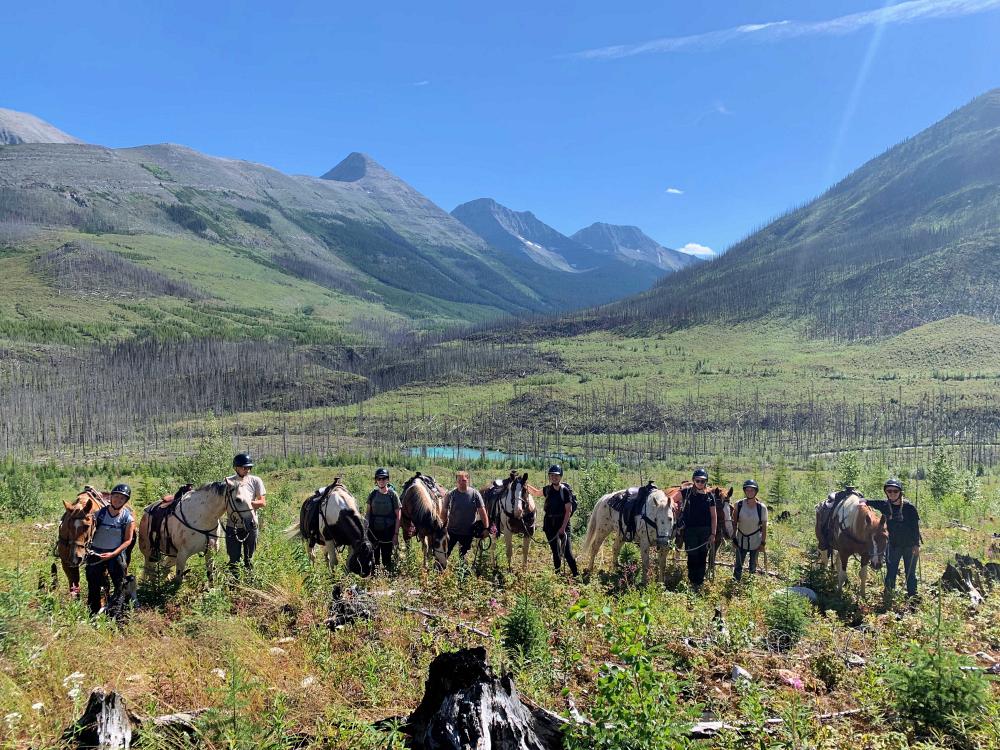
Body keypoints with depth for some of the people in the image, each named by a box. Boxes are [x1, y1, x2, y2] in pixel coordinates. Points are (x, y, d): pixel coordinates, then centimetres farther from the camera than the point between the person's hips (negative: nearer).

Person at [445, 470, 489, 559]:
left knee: (463, 555, 14)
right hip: (452, 531, 0)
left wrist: (486, 528, -8)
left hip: (468, 532, 0)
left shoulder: (475, 494, -8)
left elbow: (482, 511, -6)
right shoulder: (451, 494, -8)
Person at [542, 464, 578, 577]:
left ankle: (576, 575, -1)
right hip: (550, 524, 5)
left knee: (567, 552, -10)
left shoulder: (565, 491, -12)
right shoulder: (548, 489, 4)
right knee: (555, 551, 12)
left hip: (563, 523, -5)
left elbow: (568, 511, -14)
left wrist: (563, 527, -18)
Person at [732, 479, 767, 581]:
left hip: (755, 540, -1)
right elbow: (734, 522, -3)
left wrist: (763, 542, -5)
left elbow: (764, 526, -6)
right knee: (738, 566, 7)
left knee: (753, 565, 15)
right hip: (741, 539, 1)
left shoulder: (762, 507, -13)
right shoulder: (739, 505, -11)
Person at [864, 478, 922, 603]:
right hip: (892, 546, 3)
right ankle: (888, 600, 14)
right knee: (890, 574, 6)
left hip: (909, 546, -2)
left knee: (910, 574, 10)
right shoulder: (884, 505, -5)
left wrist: (916, 545, -11)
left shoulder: (910, 507, -12)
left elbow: (915, 527, -9)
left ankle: (912, 597, 22)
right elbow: (870, 502, 0)